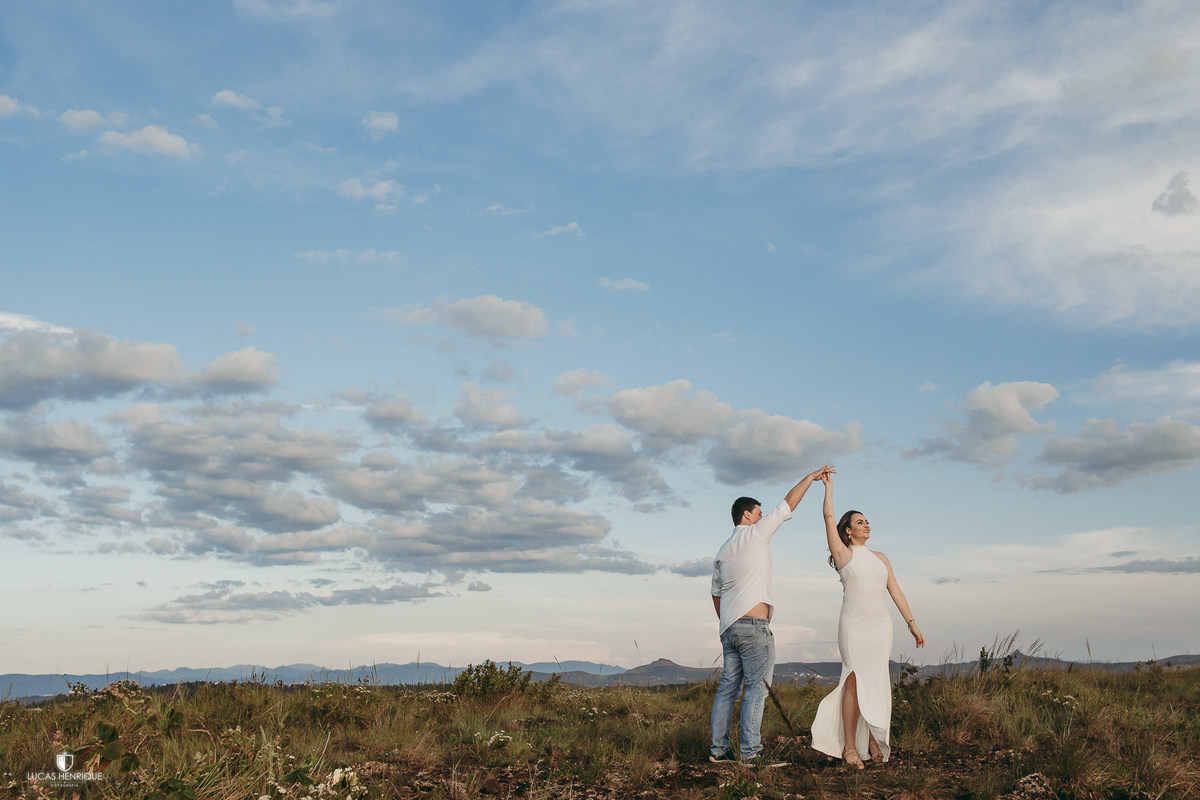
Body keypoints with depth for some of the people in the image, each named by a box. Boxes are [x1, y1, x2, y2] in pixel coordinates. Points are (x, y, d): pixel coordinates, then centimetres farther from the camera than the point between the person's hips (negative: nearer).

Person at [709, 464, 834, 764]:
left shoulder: (722, 552, 18)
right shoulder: (755, 534, -2)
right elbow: (789, 503, 2)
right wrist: (811, 477, 11)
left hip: (729, 627, 7)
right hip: (754, 625, -7)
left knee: (728, 687, 7)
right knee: (756, 687, -6)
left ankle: (718, 748, 5)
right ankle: (749, 750, -9)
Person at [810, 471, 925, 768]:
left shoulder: (880, 557, 17)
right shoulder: (843, 553, 5)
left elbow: (896, 591, 15)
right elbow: (828, 515, -2)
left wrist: (912, 623, 9)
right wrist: (828, 485, 7)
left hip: (881, 625, 4)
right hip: (854, 625, -4)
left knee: (877, 682, -2)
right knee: (855, 682, -8)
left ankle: (874, 740, 6)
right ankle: (849, 746, -4)